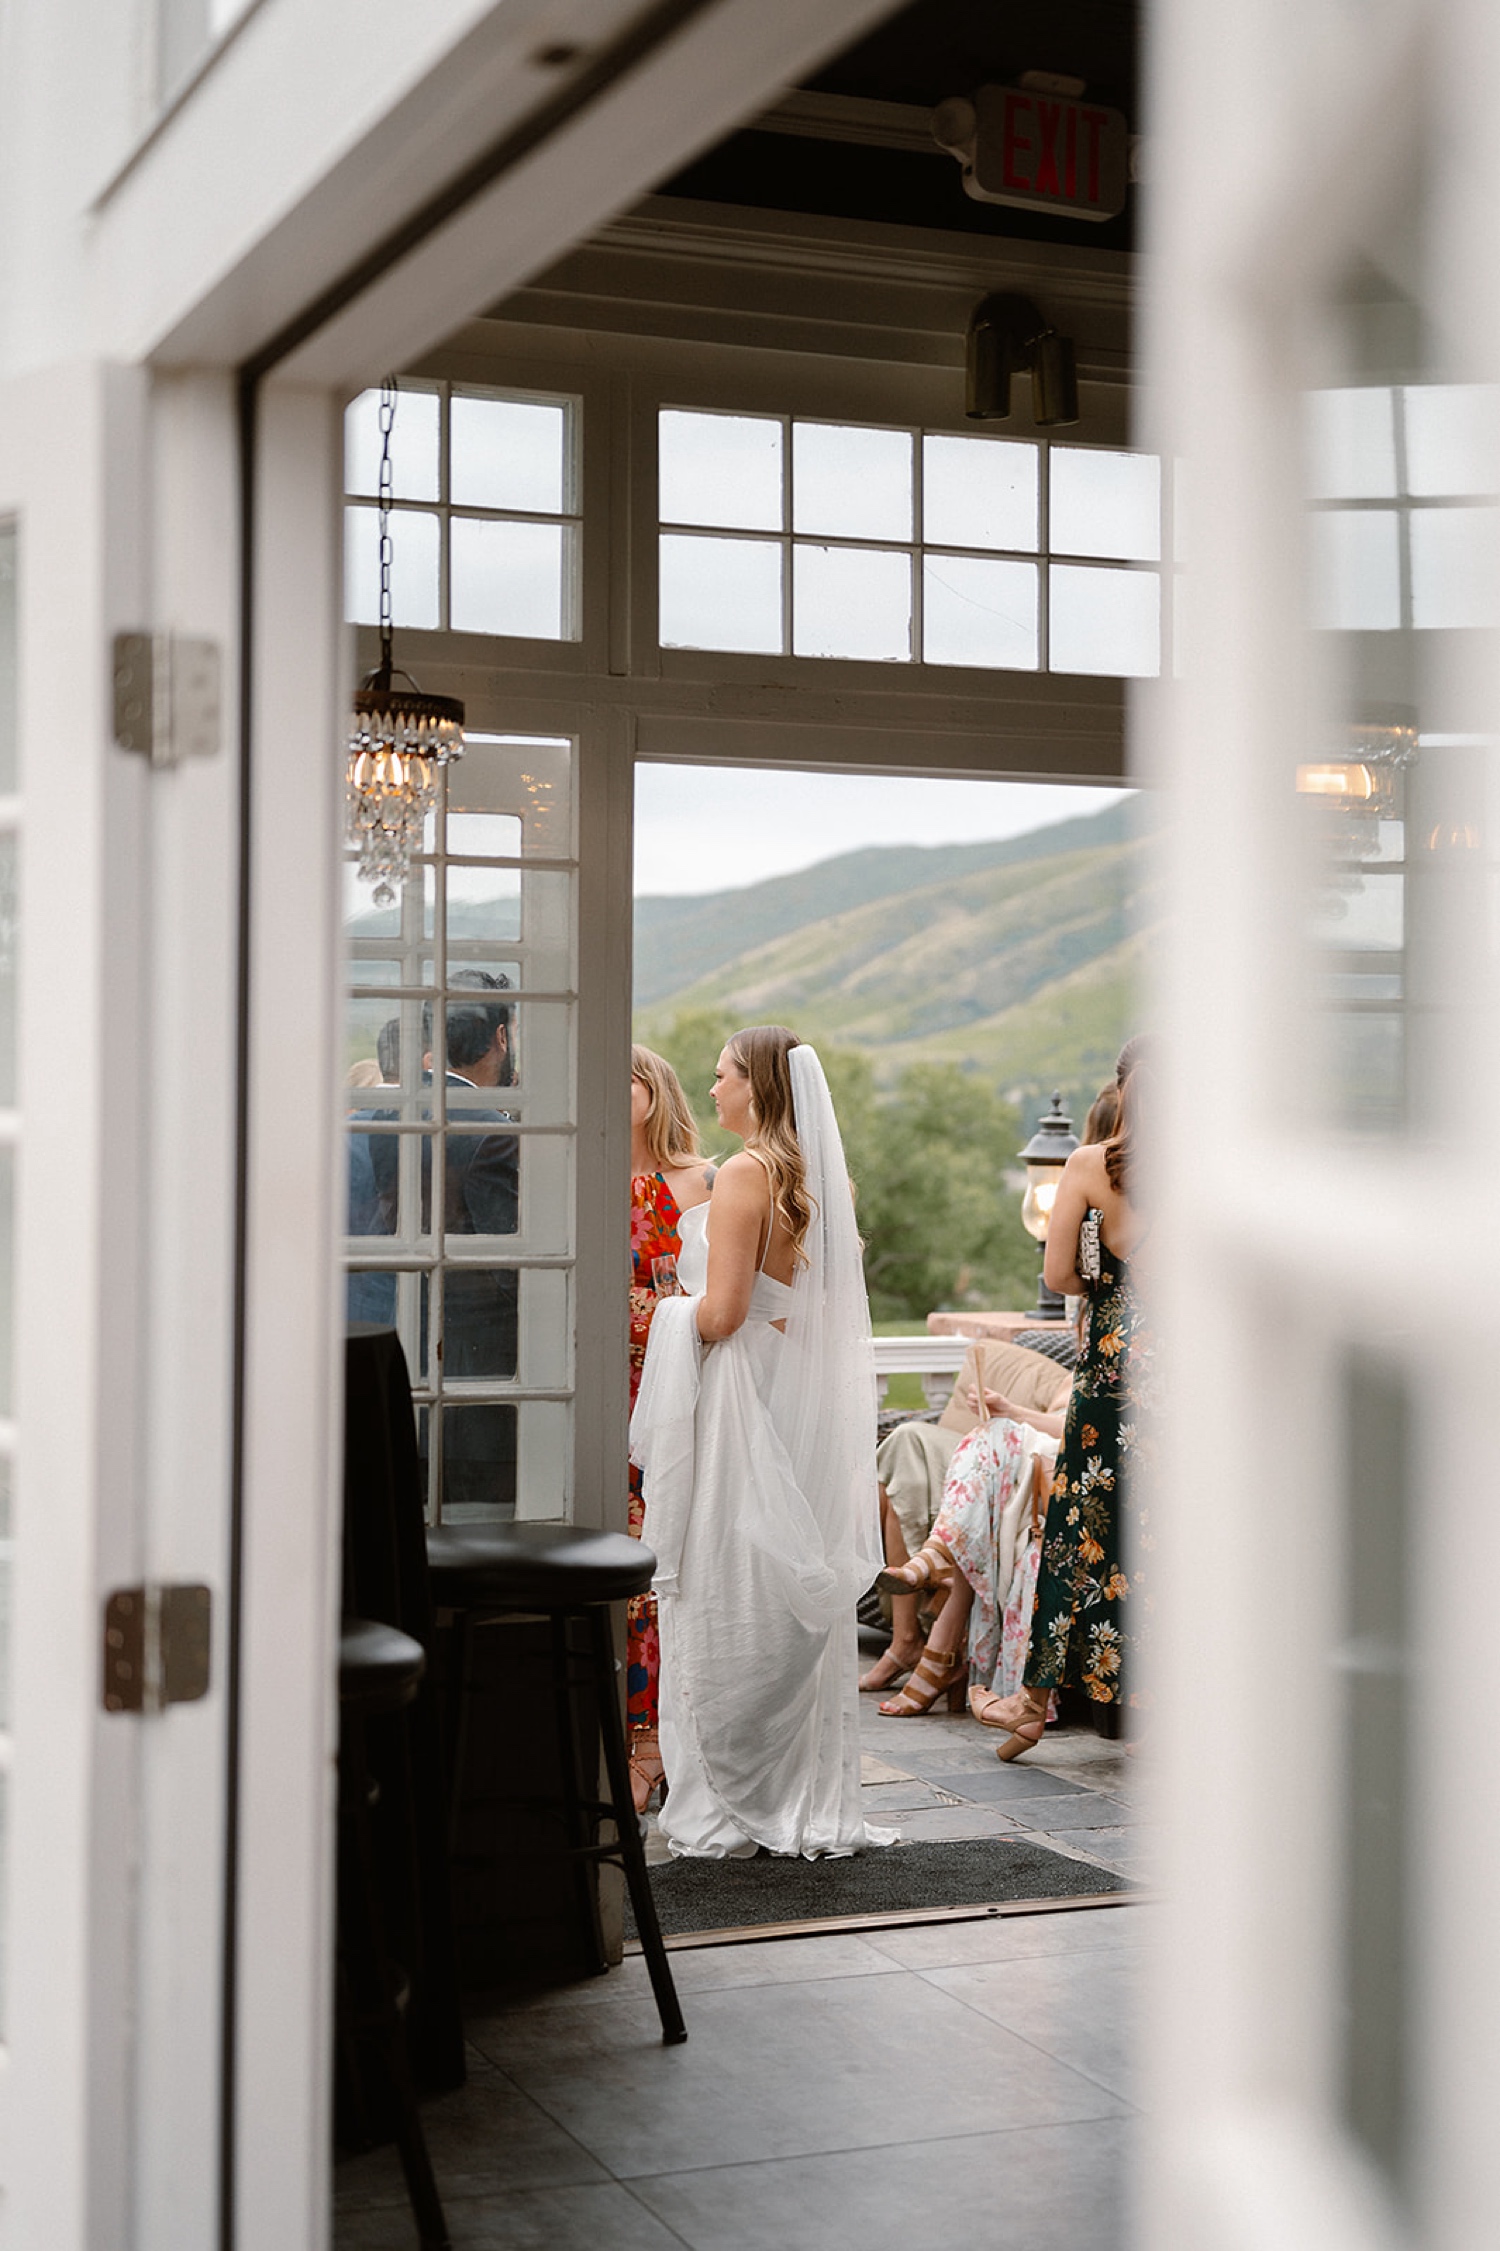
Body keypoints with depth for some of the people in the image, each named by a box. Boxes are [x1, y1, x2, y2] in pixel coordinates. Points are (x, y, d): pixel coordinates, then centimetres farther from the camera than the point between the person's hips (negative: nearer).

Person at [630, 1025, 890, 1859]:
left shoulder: (746, 1175, -14)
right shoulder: (829, 1180, 9)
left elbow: (722, 1312, -19)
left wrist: (675, 1307, 0)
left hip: (744, 1399, -8)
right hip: (815, 1407, 8)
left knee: (727, 1601, 1)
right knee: (804, 1598, 11)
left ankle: (729, 1807, 6)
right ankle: (814, 1802, 17)